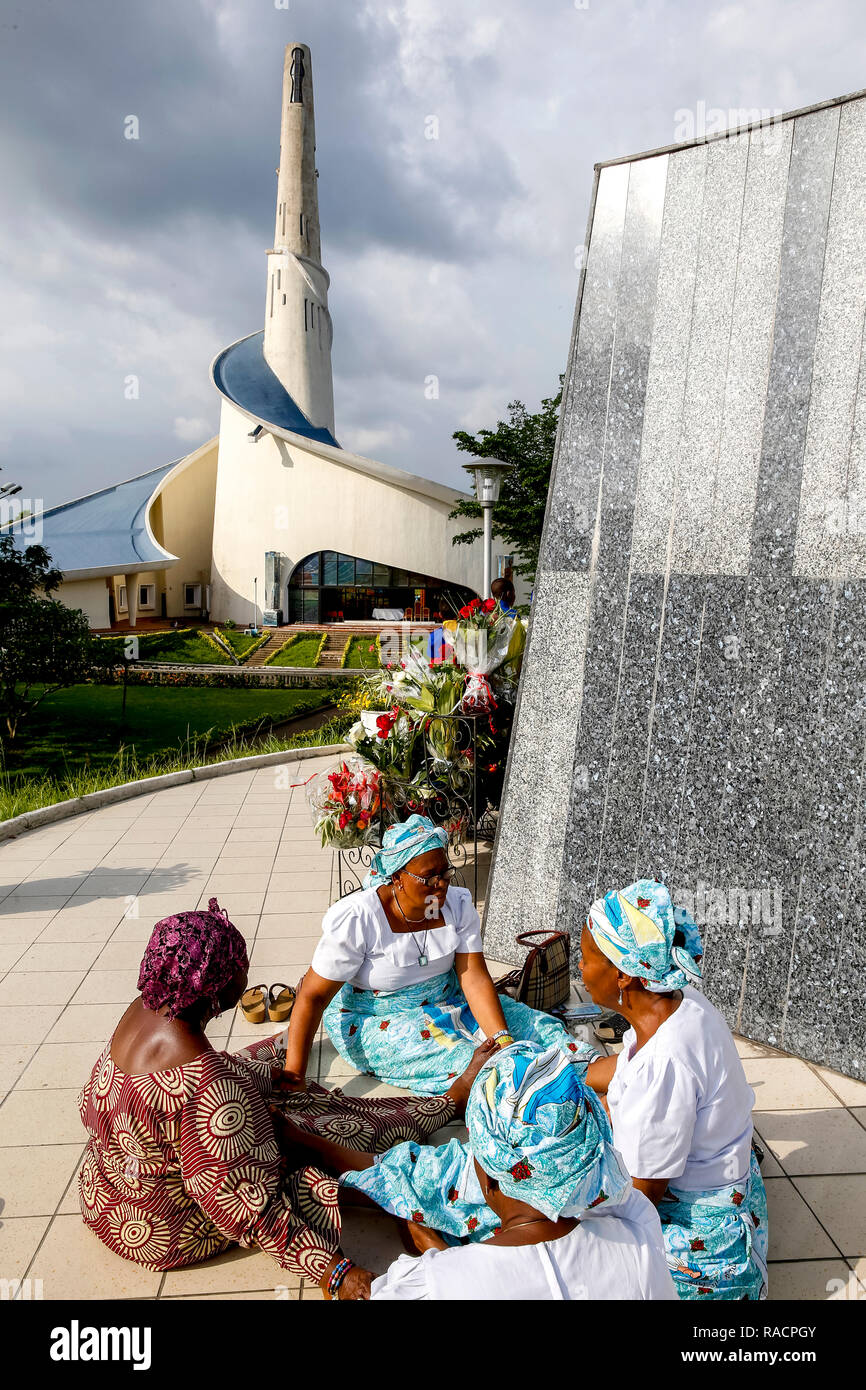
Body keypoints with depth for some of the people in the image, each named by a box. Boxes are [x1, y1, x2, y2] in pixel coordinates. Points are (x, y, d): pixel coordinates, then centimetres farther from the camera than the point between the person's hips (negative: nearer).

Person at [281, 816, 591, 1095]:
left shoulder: (458, 904, -11)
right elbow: (312, 997, -19)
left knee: (537, 1026, -13)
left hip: (448, 1001, 5)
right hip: (374, 1020, -5)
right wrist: (293, 1076, -26)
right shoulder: (355, 920, -24)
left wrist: (504, 1042, -28)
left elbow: (475, 980, -14)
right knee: (464, 1059, -30)